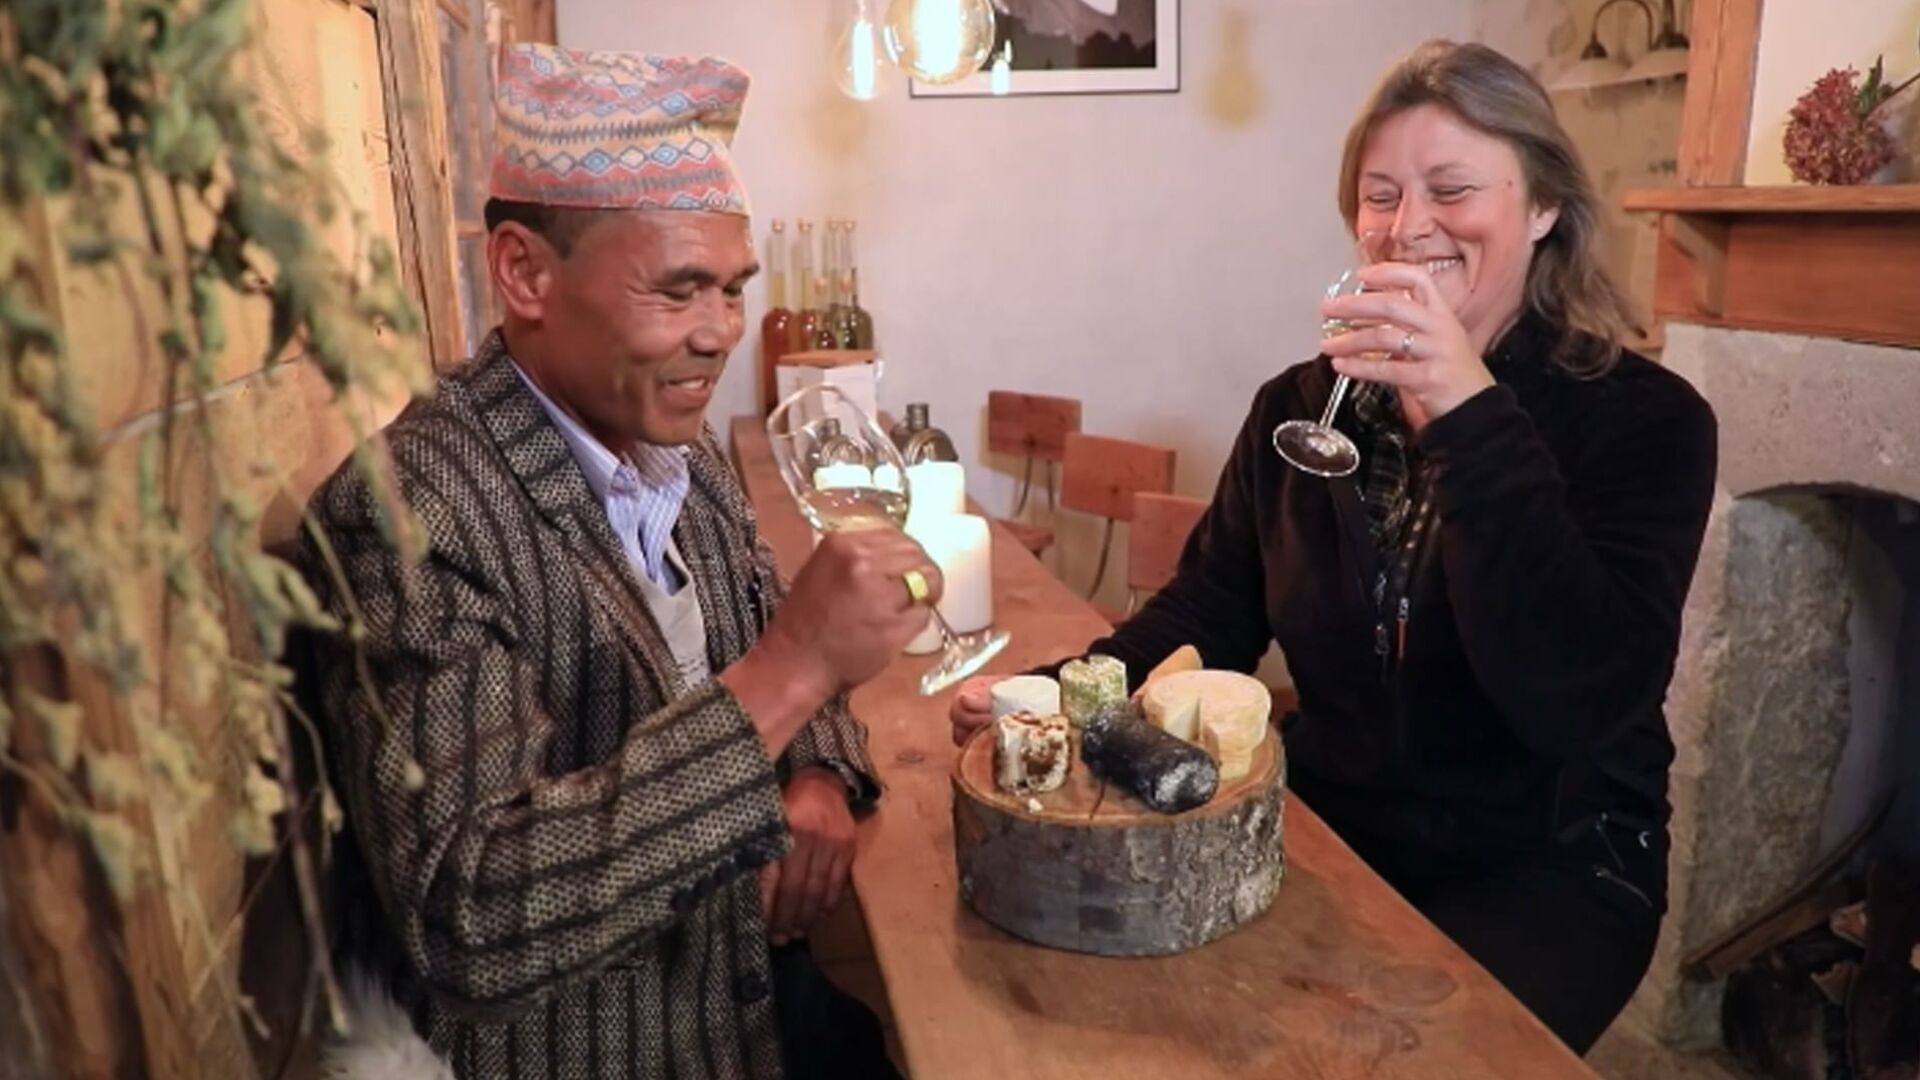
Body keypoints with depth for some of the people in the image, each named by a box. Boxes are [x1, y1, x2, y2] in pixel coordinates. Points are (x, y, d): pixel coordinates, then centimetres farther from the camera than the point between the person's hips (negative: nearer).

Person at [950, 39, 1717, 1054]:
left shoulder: (1644, 419, -10)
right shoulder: (1301, 404, 2)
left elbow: (1580, 704, -24)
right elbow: (1211, 609, 6)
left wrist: (1471, 416, -32)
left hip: (1545, 865, -3)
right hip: (1325, 820, 4)